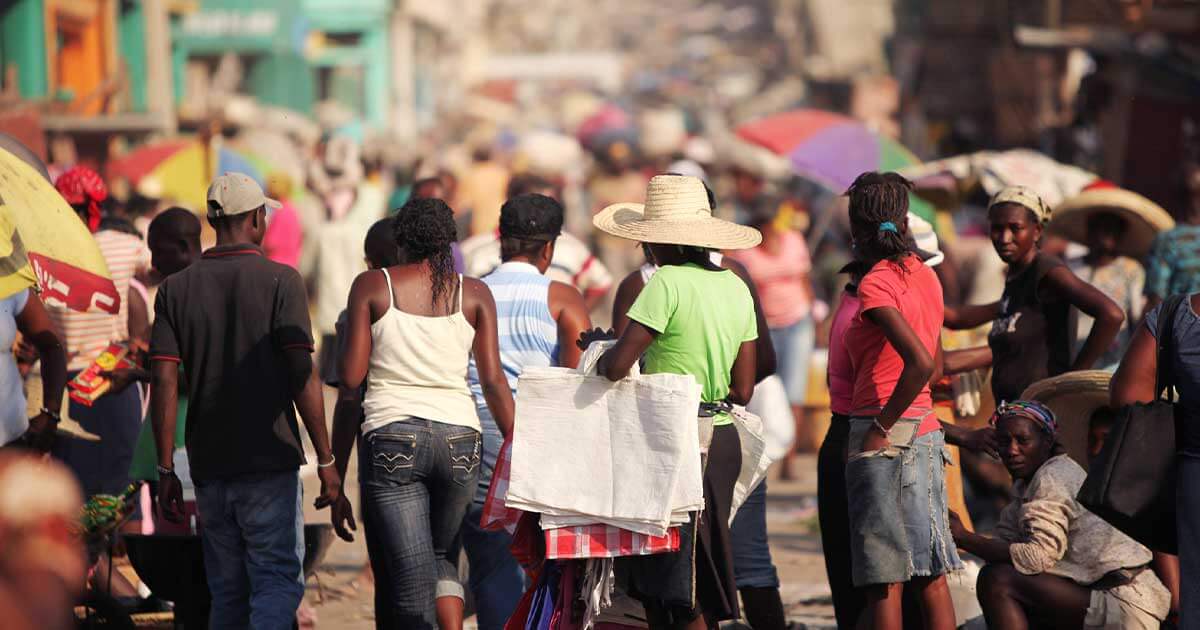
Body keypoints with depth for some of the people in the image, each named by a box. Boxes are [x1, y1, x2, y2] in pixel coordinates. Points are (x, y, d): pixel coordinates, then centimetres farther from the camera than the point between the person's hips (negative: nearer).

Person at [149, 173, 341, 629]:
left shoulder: (176, 289, 5)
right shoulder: (279, 281, -6)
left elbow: (163, 384, -1)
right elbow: (302, 377, -12)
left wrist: (165, 471, 3)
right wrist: (326, 461, -7)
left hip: (208, 466, 4)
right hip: (269, 463, -4)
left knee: (228, 593, 12)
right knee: (277, 583, -4)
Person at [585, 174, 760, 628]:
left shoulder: (667, 283, -13)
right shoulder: (736, 287, 10)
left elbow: (616, 367, -18)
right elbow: (743, 391, 10)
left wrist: (599, 349, 3)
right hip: (723, 440, 8)